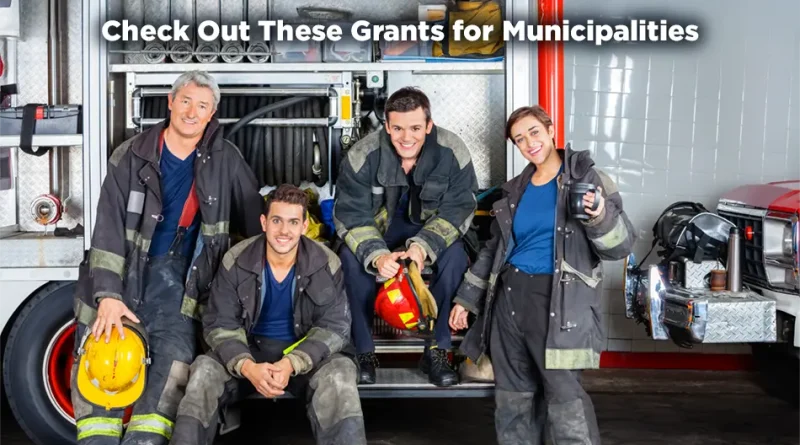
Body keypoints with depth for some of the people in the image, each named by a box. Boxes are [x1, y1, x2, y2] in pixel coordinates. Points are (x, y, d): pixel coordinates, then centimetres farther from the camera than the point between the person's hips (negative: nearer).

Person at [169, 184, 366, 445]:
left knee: (340, 373, -32)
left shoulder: (327, 265, -10)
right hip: (250, 350, 1)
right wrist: (247, 367, -31)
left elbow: (333, 326, -11)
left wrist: (291, 364, -30)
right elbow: (220, 325, -9)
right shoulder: (236, 261, -9)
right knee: (205, 370, -27)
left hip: (307, 355, -1)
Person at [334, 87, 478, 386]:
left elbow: (457, 210, -18)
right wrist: (376, 255, -39)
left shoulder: (452, 152, -21)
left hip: (430, 231, 0)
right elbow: (351, 216, -19)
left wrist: (424, 246, -37)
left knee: (455, 254, -30)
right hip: (378, 229, 0)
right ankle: (363, 351, -15)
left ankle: (437, 351, -16)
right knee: (351, 256, -29)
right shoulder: (362, 156, -21)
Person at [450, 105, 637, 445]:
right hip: (510, 296, 6)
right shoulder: (516, 189, 14)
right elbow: (494, 249, 22)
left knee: (565, 397, -12)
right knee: (512, 397, 9)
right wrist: (466, 299, 20)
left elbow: (620, 247, -5)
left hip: (559, 301, -5)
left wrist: (601, 217, -25)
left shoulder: (585, 178, 0)